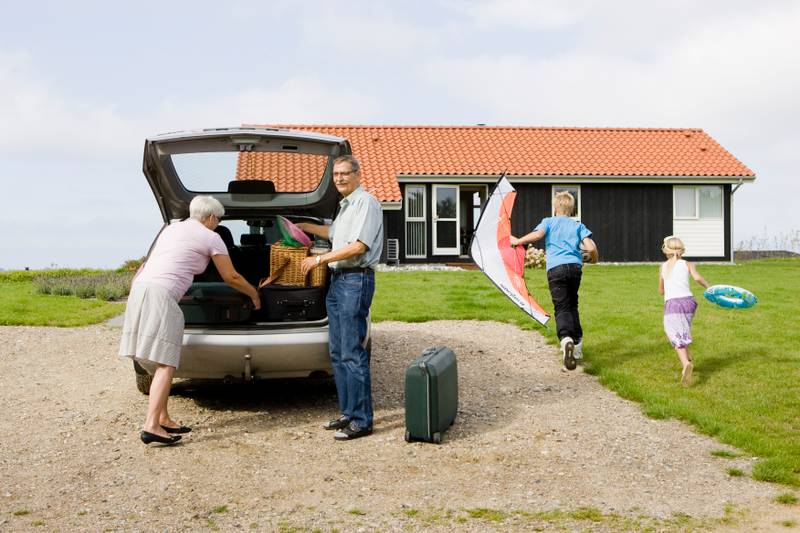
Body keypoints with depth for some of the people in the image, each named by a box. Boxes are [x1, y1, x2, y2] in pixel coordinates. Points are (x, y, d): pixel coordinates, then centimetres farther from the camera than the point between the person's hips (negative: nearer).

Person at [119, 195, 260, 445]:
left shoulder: (172, 228, 25)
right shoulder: (211, 238, 6)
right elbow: (231, 277, 13)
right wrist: (254, 294, 29)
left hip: (140, 287, 8)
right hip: (161, 295, -8)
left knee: (162, 363, 14)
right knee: (166, 364, -9)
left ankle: (163, 419, 17)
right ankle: (151, 425, -17)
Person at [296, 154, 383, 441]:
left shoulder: (366, 203, -10)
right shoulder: (345, 205, 20)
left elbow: (358, 246, -19)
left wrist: (320, 259, -12)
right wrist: (302, 226, 45)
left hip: (355, 280, -10)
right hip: (337, 280, 10)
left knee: (352, 353, -11)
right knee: (338, 353, 11)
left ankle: (361, 420, -7)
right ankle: (348, 412, 18)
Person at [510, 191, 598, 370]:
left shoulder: (548, 221, 14)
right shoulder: (578, 225, 17)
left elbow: (538, 234, -9)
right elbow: (591, 248, 4)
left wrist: (518, 241, 5)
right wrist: (593, 258, 26)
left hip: (556, 268, -2)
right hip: (575, 266, 2)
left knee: (561, 308, -7)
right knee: (572, 305, 20)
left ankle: (565, 338, -35)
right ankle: (577, 344, 18)